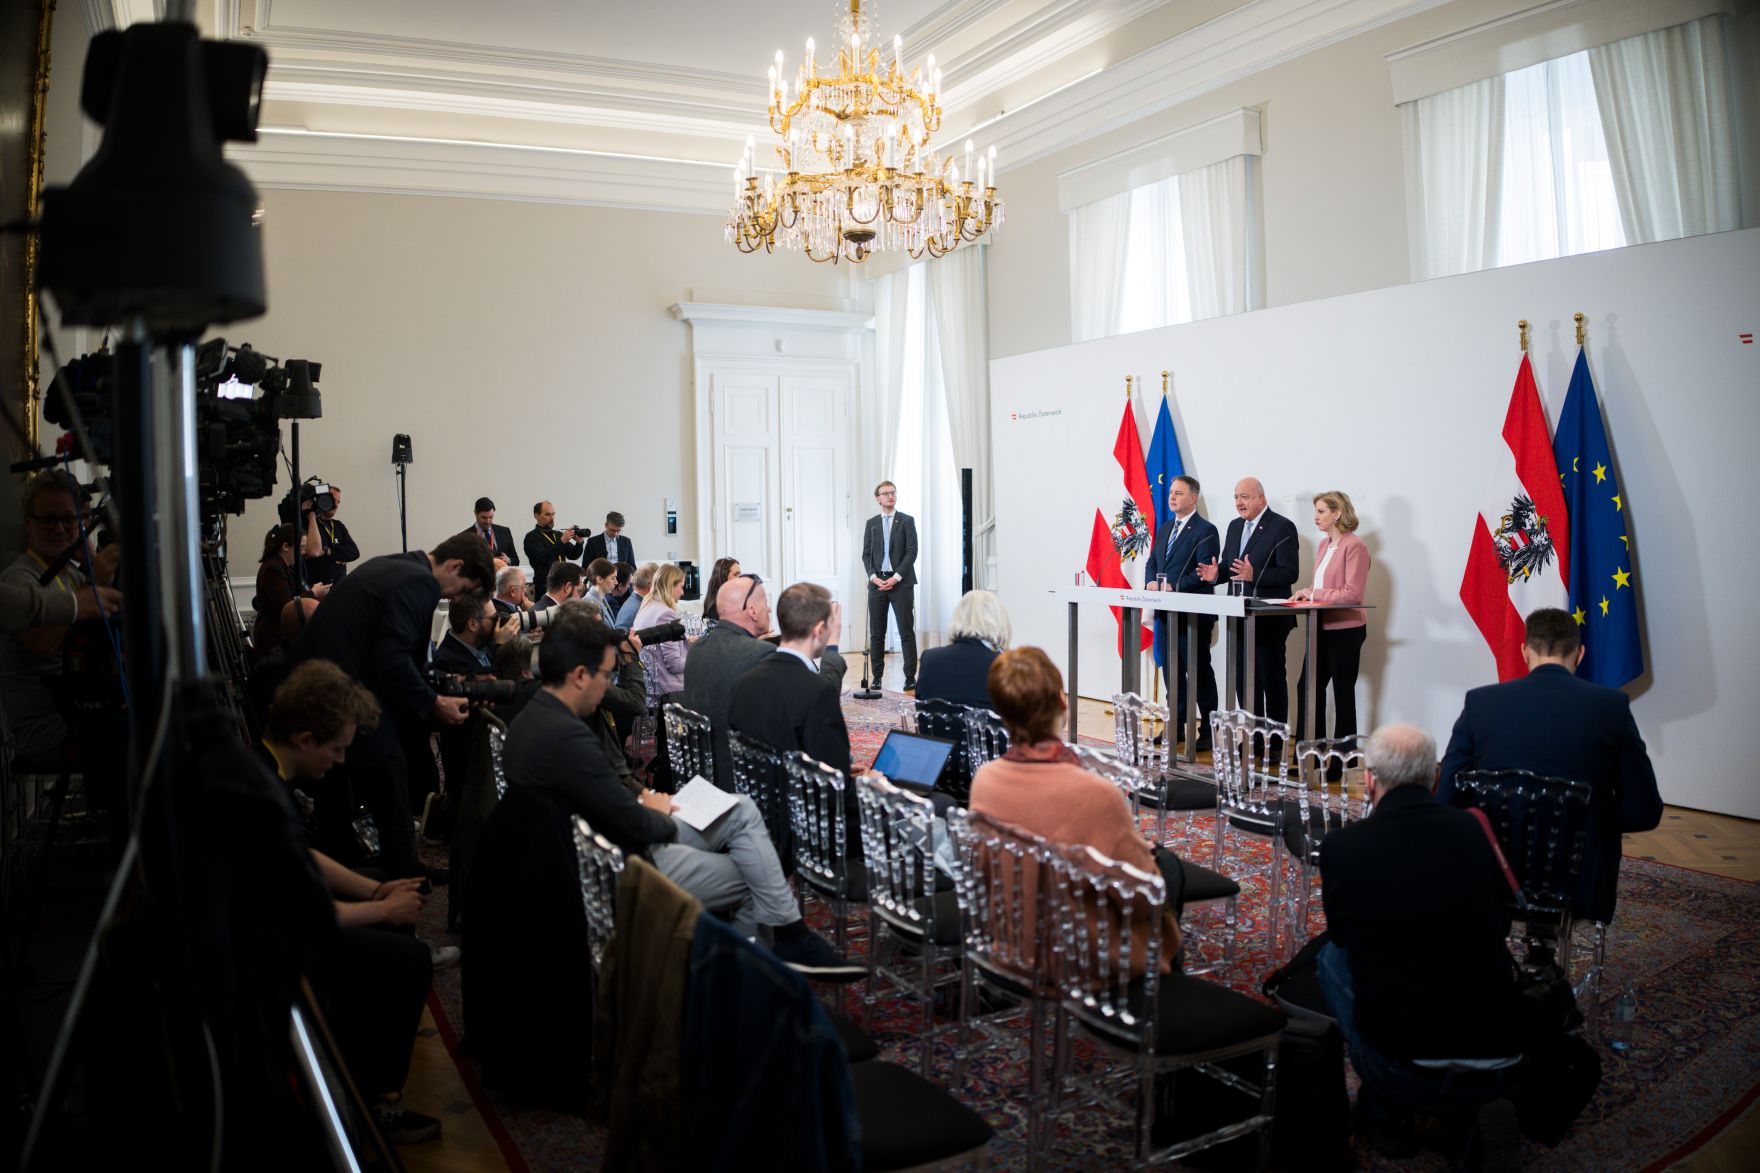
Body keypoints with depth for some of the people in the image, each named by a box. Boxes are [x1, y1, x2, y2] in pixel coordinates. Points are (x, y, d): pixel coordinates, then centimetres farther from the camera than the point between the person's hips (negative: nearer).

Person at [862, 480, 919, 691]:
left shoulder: (906, 521, 4)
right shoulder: (871, 523, 12)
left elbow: (912, 552, -3)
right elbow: (866, 554, 9)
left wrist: (897, 577, -12)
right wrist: (874, 577, -7)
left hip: (901, 582, -3)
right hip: (877, 582, 3)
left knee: (906, 632, -3)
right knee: (876, 633, 3)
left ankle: (910, 676, -1)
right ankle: (877, 676, 9)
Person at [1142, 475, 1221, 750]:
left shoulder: (1205, 530, -10)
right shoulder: (1166, 528, 16)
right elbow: (1152, 562, 17)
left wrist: (1174, 587, -23)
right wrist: (1151, 582, -4)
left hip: (1194, 615, -8)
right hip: (1166, 612, 8)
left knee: (1199, 671, -1)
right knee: (1171, 671, 13)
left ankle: (1208, 732, 7)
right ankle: (1176, 727, 23)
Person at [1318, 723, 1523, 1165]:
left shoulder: (1341, 846, -9)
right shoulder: (1472, 829, -2)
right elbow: (1501, 923, 16)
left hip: (1403, 1072, -3)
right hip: (1496, 1068, 3)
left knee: (1333, 957, 21)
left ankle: (1388, 1115, 21)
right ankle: (1469, 1111, 18)